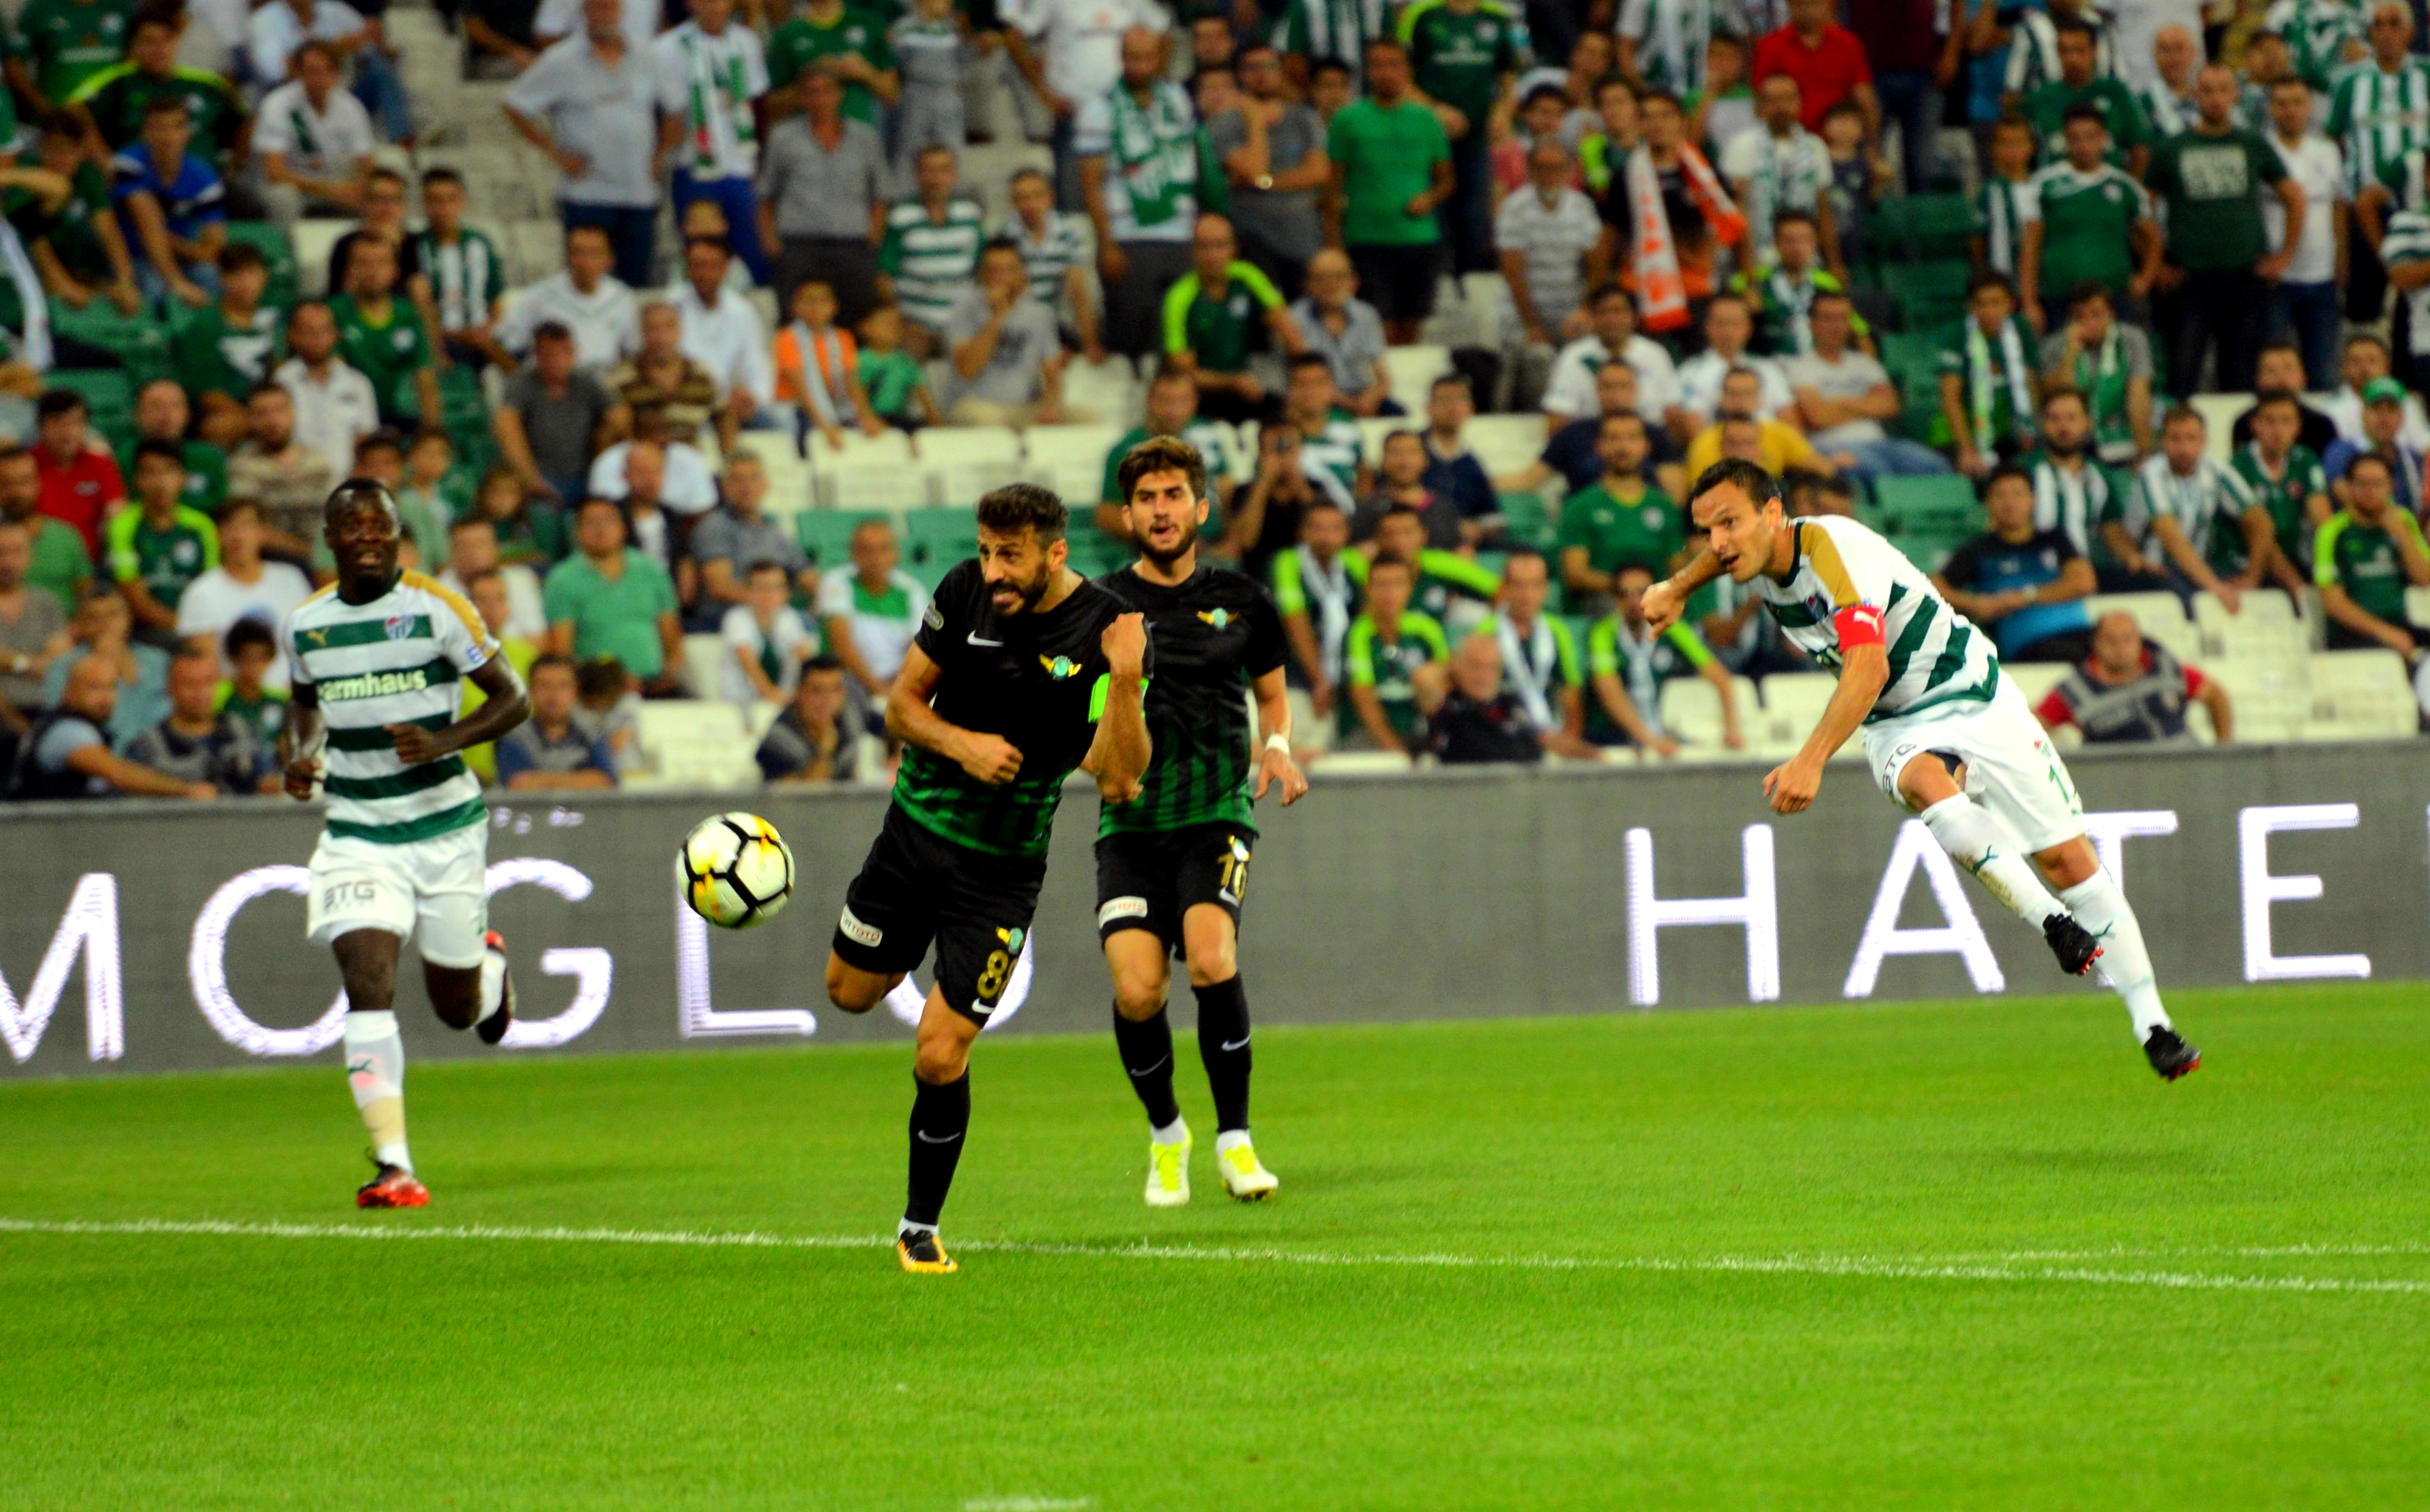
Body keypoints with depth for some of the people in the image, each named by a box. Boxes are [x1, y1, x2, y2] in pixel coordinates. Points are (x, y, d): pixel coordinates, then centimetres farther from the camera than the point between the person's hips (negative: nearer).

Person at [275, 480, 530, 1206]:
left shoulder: (435, 609, -9)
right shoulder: (303, 625, 2)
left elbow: (512, 697, -4)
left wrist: (446, 741, -21)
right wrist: (299, 752, 2)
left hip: (446, 828, -1)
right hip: (357, 835, 1)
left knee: (457, 1008, 9)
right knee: (367, 982, -20)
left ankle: (490, 965, 49)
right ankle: (393, 1166, -22)